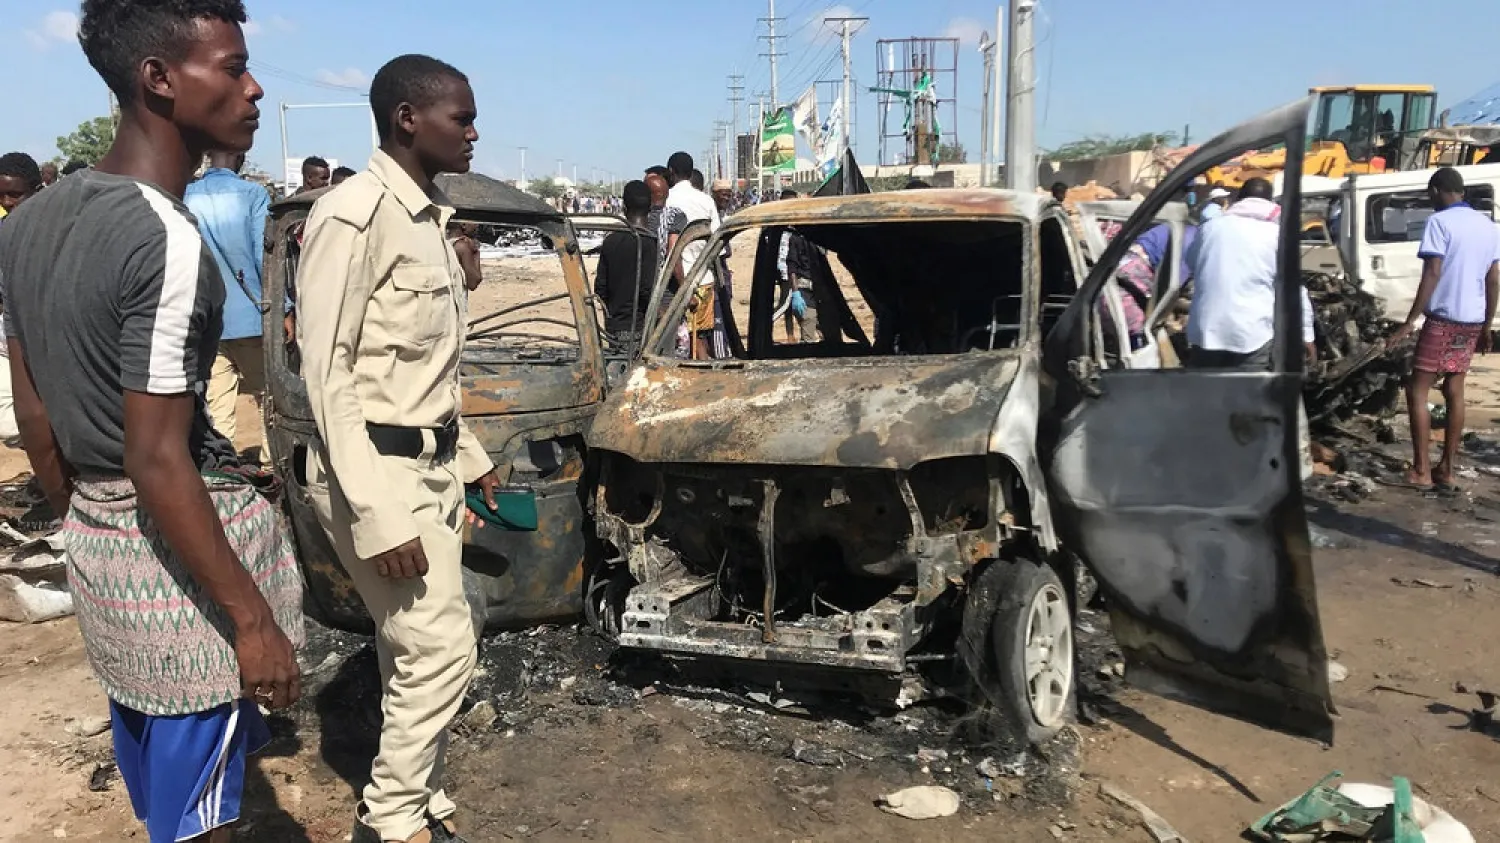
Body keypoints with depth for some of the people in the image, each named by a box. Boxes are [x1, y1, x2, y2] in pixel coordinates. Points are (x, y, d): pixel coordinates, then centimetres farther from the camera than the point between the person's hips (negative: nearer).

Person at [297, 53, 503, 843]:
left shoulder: (428, 217, 10)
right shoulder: (353, 215, -17)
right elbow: (326, 371, -19)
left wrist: (468, 454, 21)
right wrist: (376, 517, -23)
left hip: (431, 464, 9)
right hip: (378, 472, -8)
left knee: (415, 650, 16)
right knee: (442, 647, -3)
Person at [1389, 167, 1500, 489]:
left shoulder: (1439, 222, -10)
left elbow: (1432, 274, -18)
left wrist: (1410, 321, -18)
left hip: (1443, 318, -7)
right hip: (1472, 321, 7)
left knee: (1417, 391, -2)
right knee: (1455, 392, 12)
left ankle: (1421, 470, -4)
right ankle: (1447, 469, 14)